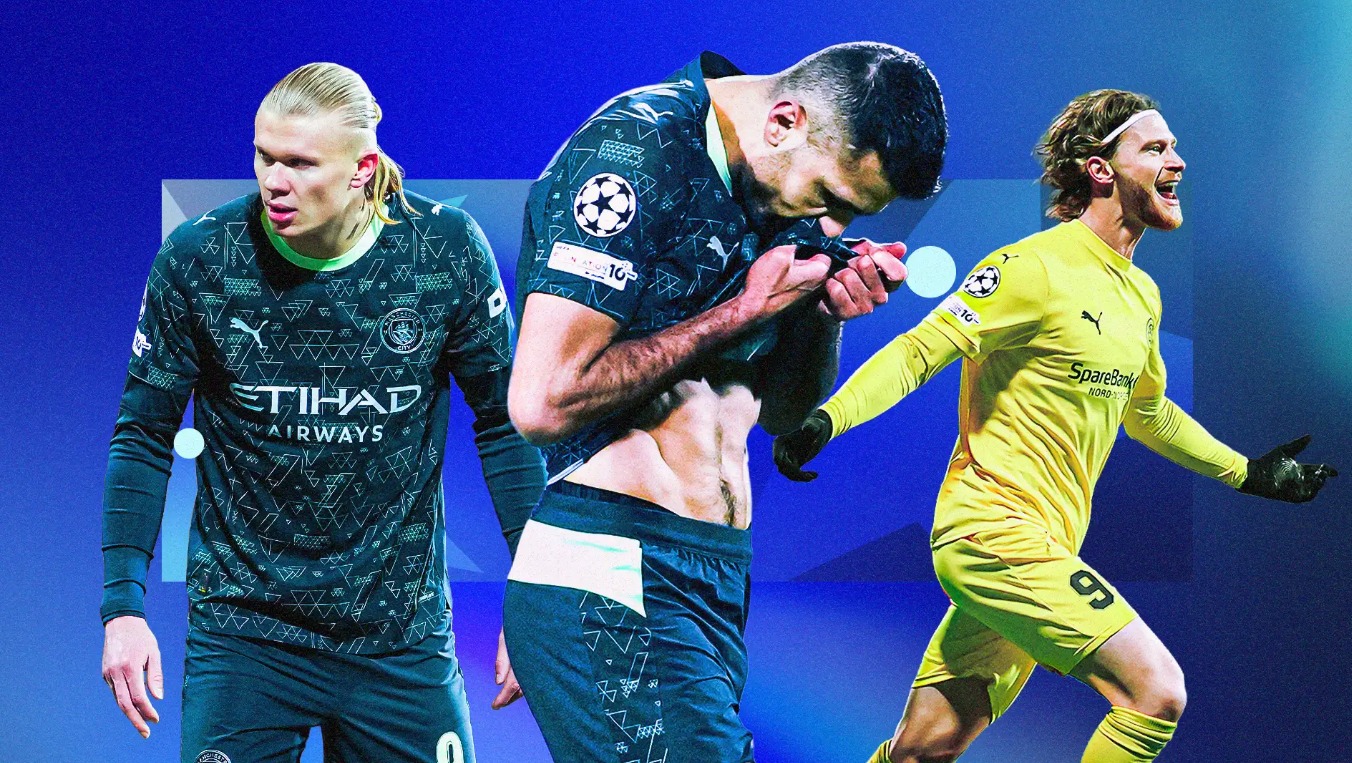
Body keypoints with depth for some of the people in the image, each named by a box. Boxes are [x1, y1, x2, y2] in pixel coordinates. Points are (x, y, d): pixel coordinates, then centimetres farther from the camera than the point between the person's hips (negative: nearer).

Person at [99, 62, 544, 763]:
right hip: (243, 628, -1)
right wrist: (123, 604, -6)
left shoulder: (446, 250, -7)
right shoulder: (195, 260, -8)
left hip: (403, 634, 1)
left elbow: (503, 422, 4)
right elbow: (145, 436, 1)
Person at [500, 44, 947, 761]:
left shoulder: (777, 196, 13)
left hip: (719, 585, 9)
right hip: (608, 581, -9)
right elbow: (543, 402, -20)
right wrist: (748, 310, -12)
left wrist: (827, 305, 2)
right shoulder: (636, 149, -12)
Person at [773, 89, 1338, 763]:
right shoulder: (1037, 269, -12)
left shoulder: (1142, 295, 15)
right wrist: (826, 418, -30)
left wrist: (1247, 473, 37)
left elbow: (1146, 410, 32)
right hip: (995, 532, -9)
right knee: (1157, 690, -16)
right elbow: (919, 352, -15)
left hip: (1041, 551, 9)